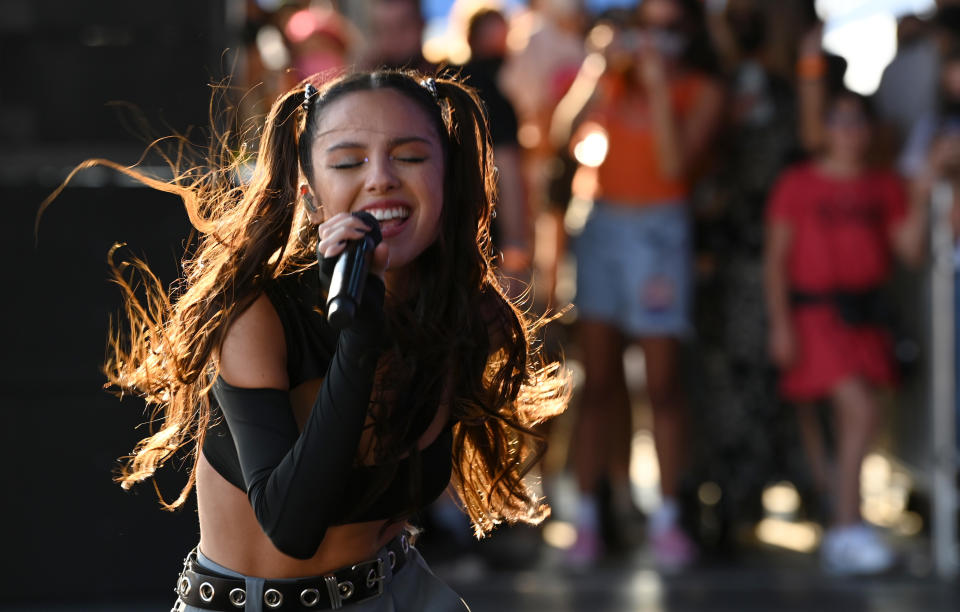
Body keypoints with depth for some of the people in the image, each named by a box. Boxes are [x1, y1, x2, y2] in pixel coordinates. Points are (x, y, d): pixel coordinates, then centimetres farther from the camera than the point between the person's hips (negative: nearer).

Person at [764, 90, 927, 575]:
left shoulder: (884, 186, 10)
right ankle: (849, 528, -16)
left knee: (852, 424, 10)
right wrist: (780, 323, -10)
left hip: (865, 316, 5)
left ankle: (839, 534, 25)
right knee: (861, 408, -20)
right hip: (815, 314, -5)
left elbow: (911, 250, 1)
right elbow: (776, 257, -2)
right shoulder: (798, 184, -1)